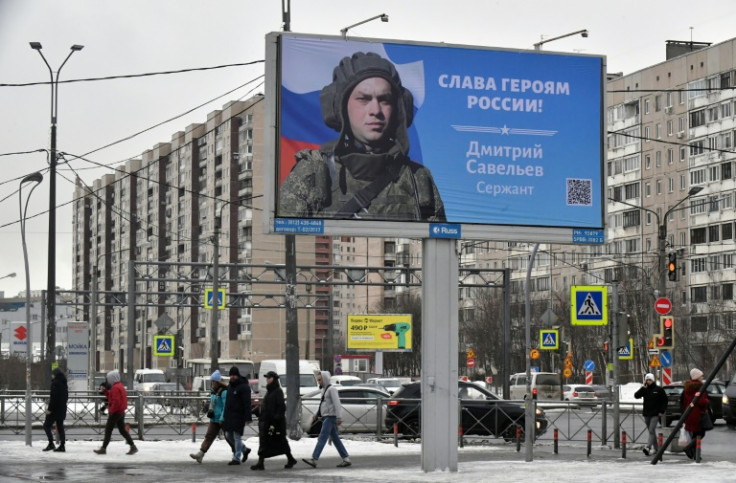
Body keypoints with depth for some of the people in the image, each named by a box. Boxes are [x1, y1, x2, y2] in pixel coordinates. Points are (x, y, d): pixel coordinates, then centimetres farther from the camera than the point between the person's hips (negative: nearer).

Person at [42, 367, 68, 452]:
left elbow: (54, 397, -19)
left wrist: (50, 409, -17)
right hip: (62, 409, 8)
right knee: (60, 427, 10)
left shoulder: (55, 383, -14)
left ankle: (51, 444, -10)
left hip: (55, 409, -8)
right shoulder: (64, 383, 12)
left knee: (46, 426, -1)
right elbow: (66, 396, 17)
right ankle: (62, 446, 7)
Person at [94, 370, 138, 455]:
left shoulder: (115, 388, -18)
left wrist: (111, 411, -18)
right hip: (121, 412, 10)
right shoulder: (120, 386, 15)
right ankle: (133, 447, 7)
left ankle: (103, 449, 4)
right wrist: (105, 391, 14)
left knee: (108, 430, -1)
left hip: (115, 413, -10)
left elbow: (116, 402, -26)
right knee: (122, 430, 11)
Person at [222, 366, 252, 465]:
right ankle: (245, 449, 27)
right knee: (228, 436, 11)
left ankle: (236, 458, 1)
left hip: (239, 416, -9)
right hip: (229, 416, 9)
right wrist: (225, 416, 21)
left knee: (237, 437, -4)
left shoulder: (244, 386, -11)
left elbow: (247, 404, -17)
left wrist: (248, 418, -22)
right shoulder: (230, 386, 16)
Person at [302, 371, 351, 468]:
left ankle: (314, 459, -20)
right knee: (335, 439, 9)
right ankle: (346, 459, 10)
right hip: (326, 417, 10)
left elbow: (336, 404, -17)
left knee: (322, 438, -14)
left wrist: (338, 418, -22)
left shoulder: (331, 389, -10)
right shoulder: (324, 390, 19)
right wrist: (317, 414, 15)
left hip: (330, 417, -10)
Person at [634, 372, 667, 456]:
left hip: (655, 414, -4)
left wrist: (662, 411, -4)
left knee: (651, 430, -16)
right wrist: (643, 388, -14)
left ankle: (648, 447, -27)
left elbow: (664, 400, 4)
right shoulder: (644, 389, 6)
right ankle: (657, 449, 22)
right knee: (652, 431, 12)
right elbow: (636, 395, -7)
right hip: (646, 414, 4)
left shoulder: (659, 389, -1)